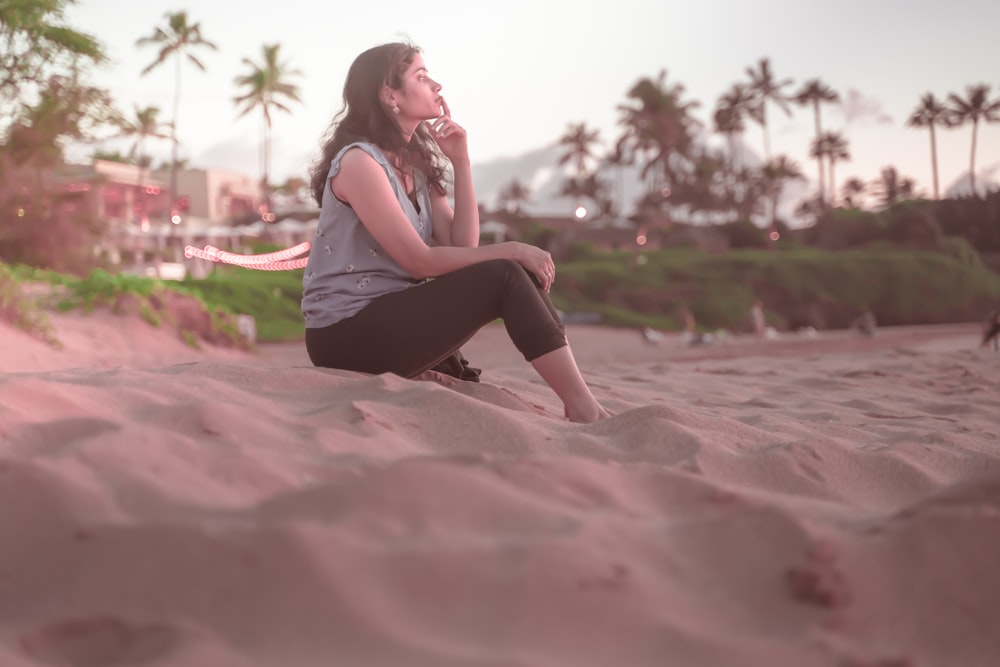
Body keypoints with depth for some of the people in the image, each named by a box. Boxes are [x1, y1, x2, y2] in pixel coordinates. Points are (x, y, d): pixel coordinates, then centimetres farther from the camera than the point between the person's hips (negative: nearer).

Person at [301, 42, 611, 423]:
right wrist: (510, 251, -16)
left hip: (392, 314, 8)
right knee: (503, 275, -20)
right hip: (347, 334, -8)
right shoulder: (358, 161, -14)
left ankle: (580, 403, -14)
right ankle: (583, 409, -20)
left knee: (520, 270, -6)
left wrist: (460, 161, -2)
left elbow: (462, 247, 0)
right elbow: (420, 261, -19)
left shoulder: (416, 164, 13)